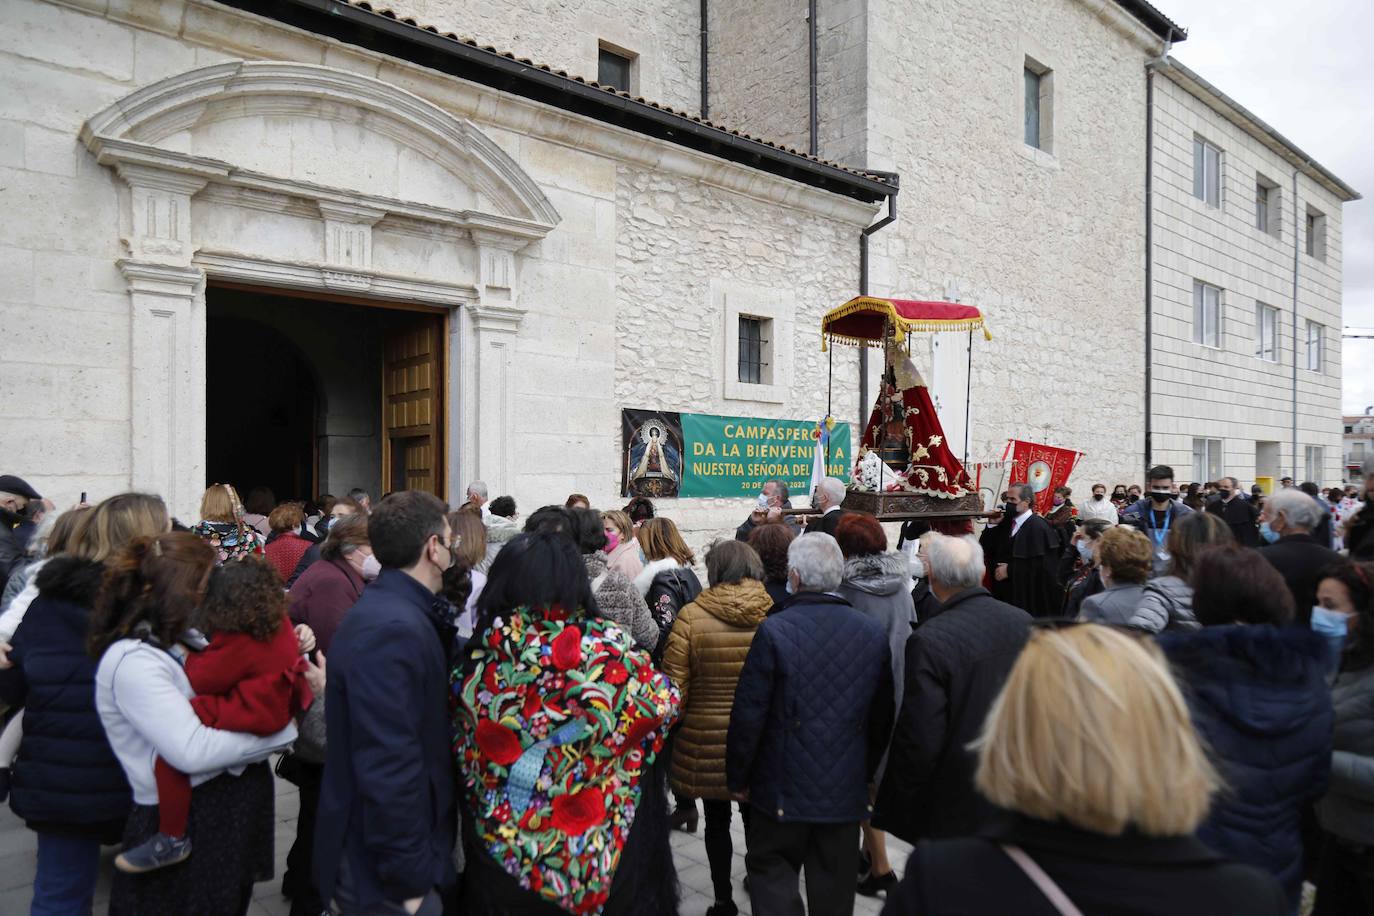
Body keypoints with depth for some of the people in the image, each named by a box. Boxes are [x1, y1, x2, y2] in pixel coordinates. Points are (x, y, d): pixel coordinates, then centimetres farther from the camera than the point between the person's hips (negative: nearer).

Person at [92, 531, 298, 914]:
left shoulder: (186, 640, 4)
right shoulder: (132, 661, -22)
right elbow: (192, 751, -29)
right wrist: (282, 732, -20)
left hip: (231, 809, 8)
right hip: (184, 827, -8)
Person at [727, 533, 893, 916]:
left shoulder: (773, 632, -17)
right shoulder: (874, 634, -3)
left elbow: (748, 715, -13)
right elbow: (882, 718, 5)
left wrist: (738, 778, 0)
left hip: (783, 789, -4)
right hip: (847, 792, 4)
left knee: (770, 871, 15)